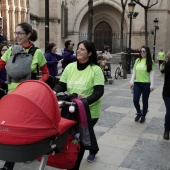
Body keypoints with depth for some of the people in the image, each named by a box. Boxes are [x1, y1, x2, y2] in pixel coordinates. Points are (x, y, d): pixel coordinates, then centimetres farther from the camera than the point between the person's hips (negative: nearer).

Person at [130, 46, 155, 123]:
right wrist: (132, 81, 1)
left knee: (145, 101, 8)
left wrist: (152, 85, -11)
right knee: (135, 100, -3)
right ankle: (139, 113, 26)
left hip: (146, 84, -3)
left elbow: (152, 73, -7)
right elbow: (134, 72, 8)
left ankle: (143, 116, 27)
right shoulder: (137, 60, 6)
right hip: (137, 83, 3)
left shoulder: (150, 62, -4)